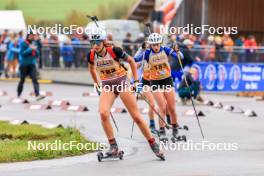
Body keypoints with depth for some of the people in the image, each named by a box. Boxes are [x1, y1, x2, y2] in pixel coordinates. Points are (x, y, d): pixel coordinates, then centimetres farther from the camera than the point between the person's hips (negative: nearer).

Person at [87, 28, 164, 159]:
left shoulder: (114, 51, -18)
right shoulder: (91, 55, -7)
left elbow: (131, 61, -3)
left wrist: (136, 80, -2)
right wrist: (96, 84, 19)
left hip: (122, 84, -3)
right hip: (107, 87, 3)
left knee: (136, 117, -3)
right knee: (103, 113, -25)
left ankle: (154, 145, 11)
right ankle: (113, 146, -15)